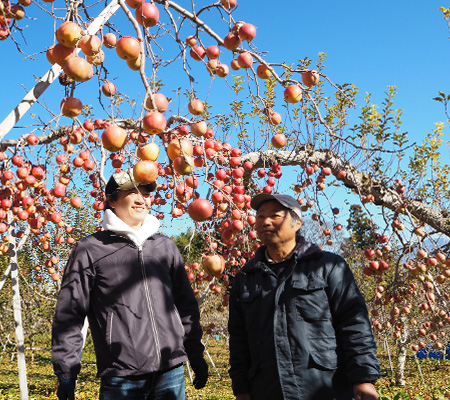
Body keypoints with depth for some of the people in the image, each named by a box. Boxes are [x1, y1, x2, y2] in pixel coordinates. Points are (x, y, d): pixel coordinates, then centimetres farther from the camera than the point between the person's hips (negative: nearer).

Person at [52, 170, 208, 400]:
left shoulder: (165, 246, 12)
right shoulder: (90, 249, 0)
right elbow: (68, 315, -1)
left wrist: (196, 356, 13)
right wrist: (66, 373, -4)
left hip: (171, 374, 4)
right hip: (120, 380, -3)